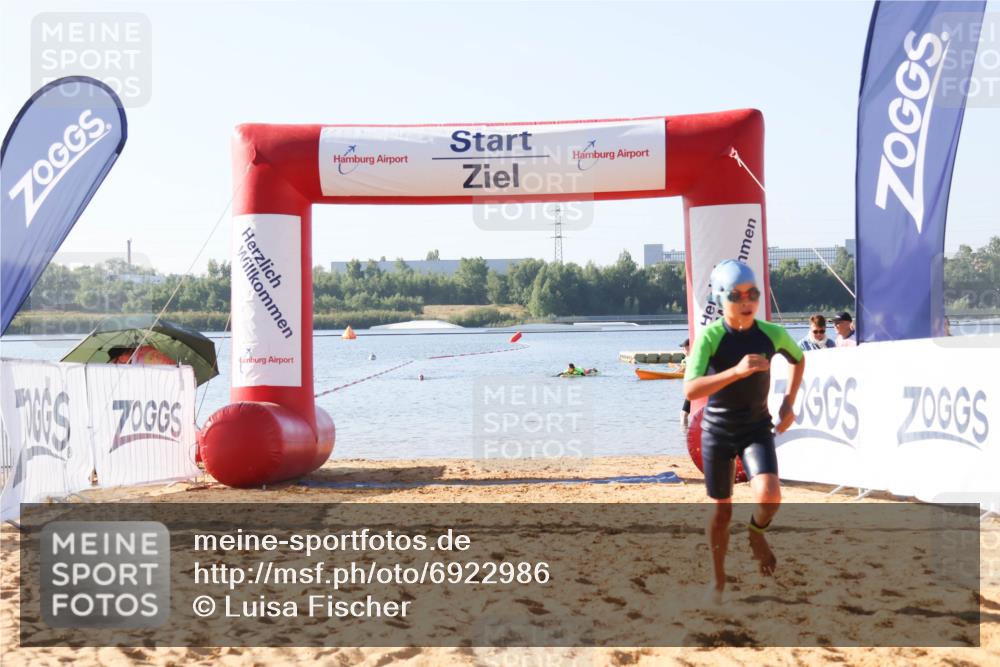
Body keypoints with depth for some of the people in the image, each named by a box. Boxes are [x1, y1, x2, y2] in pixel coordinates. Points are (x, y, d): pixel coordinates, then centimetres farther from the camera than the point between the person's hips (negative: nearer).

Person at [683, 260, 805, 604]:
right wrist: (737, 371, -41)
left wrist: (789, 403, 5)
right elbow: (690, 390, -32)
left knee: (769, 495, -23)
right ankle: (719, 579, 31)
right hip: (718, 430, -1)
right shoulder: (710, 336, -19)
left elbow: (798, 359, 14)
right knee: (722, 511, 8)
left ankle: (757, 532, 13)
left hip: (757, 428, 1)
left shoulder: (772, 334, -10)